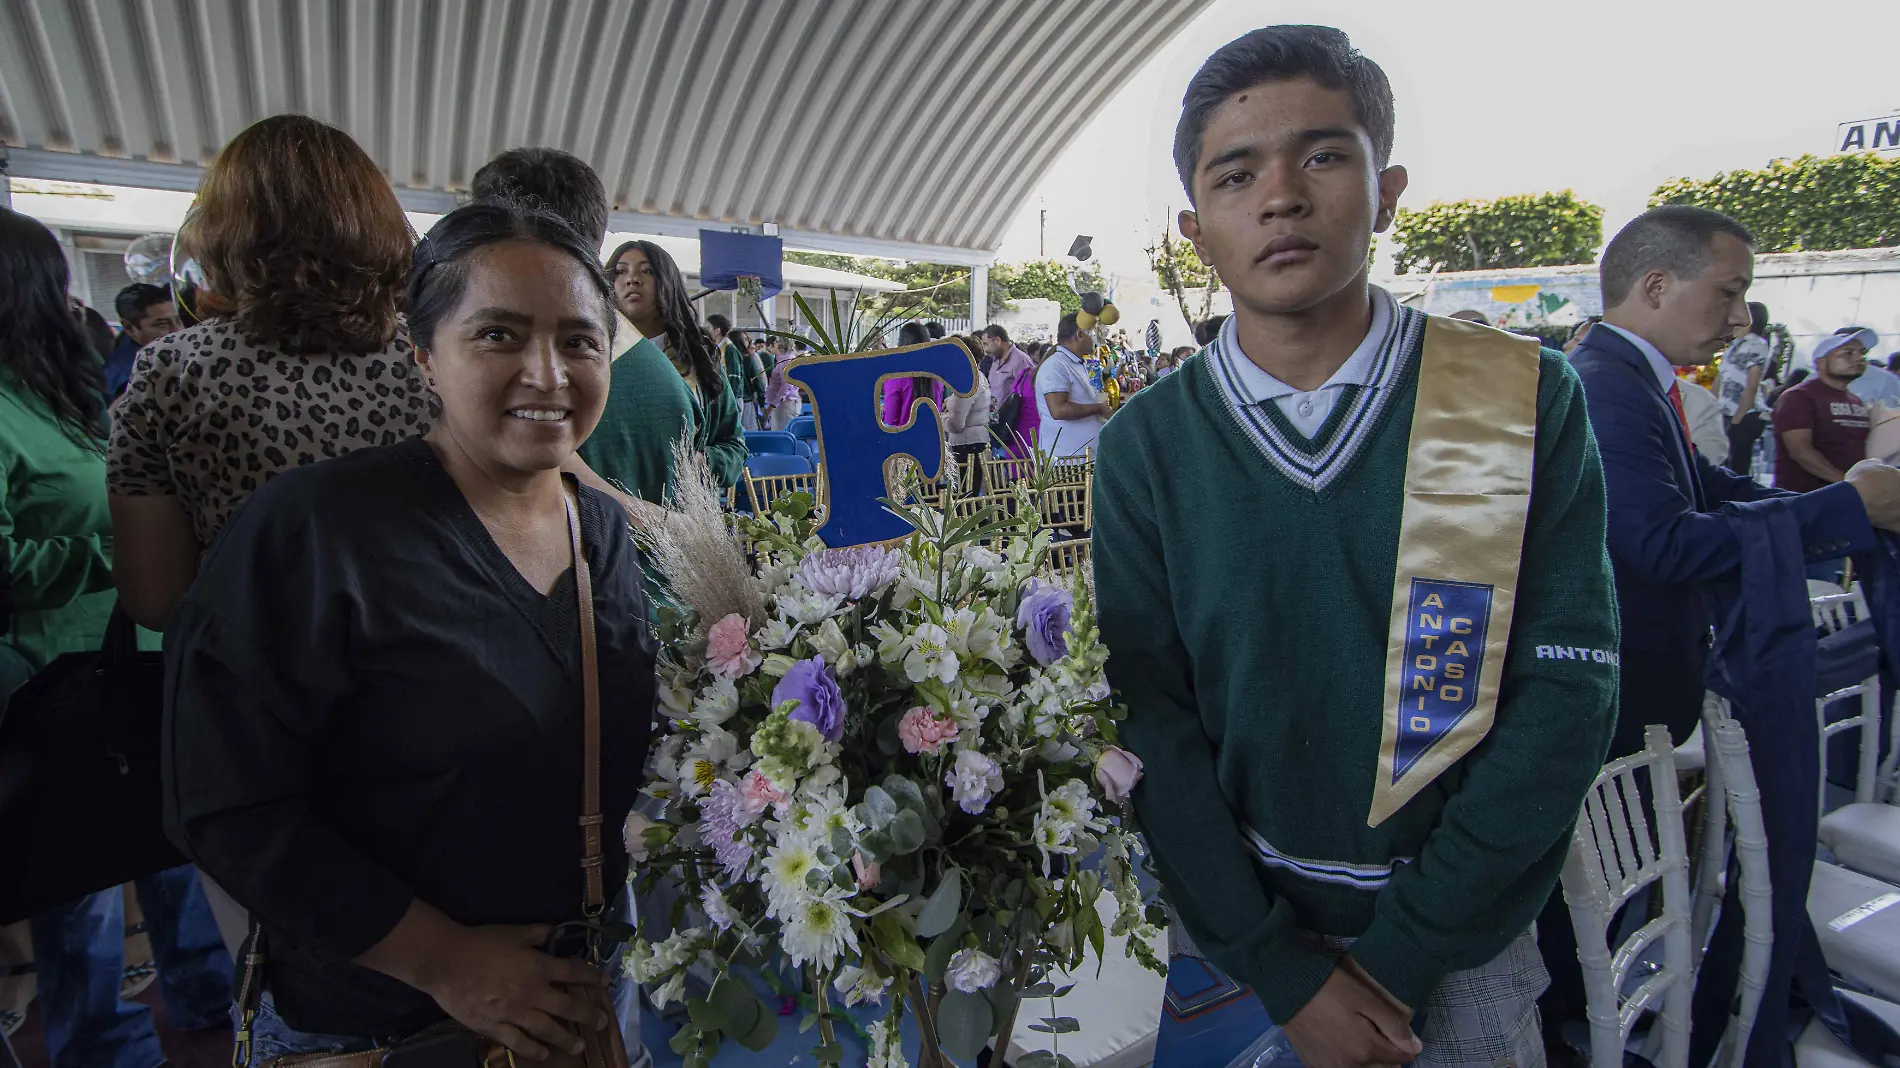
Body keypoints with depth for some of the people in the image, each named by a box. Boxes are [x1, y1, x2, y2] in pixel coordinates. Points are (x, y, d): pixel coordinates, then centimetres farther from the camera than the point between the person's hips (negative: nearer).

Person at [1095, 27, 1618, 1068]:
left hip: (1463, 942, 0)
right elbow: (1152, 717, -9)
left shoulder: (1525, 398, -10)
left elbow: (1565, 691, -11)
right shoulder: (1145, 444, -9)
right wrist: (1280, 969, -12)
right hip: (1239, 933, 1)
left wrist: (1401, 951, -13)